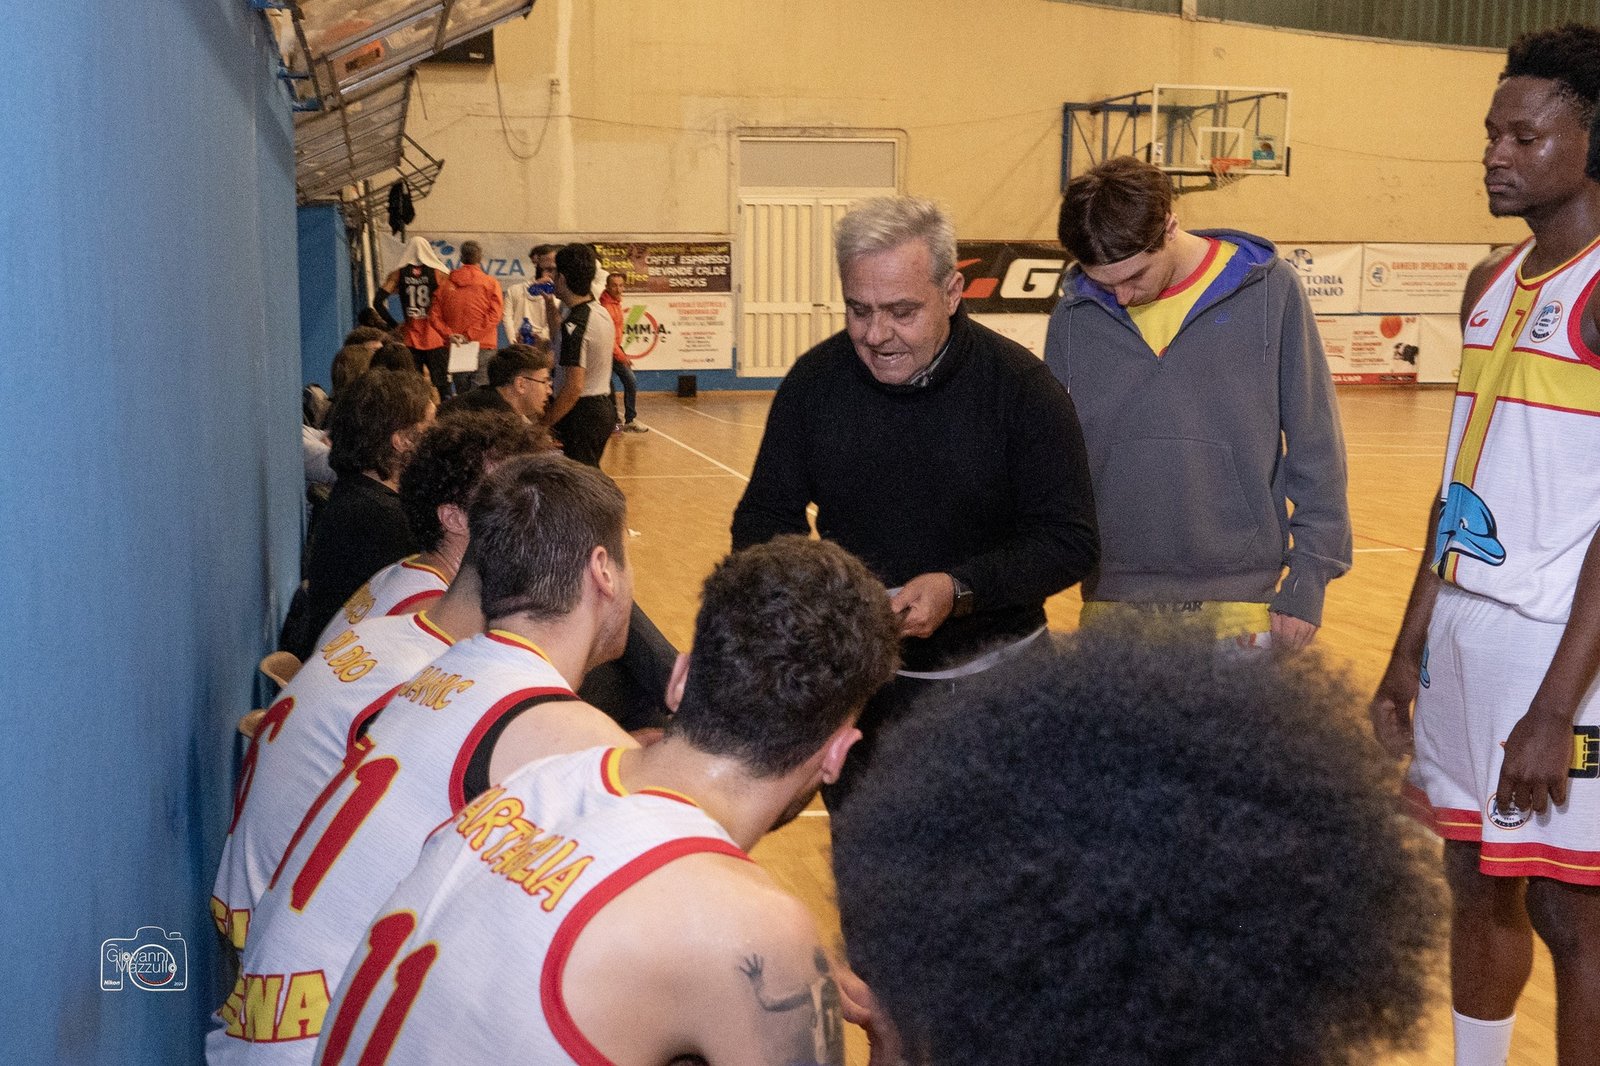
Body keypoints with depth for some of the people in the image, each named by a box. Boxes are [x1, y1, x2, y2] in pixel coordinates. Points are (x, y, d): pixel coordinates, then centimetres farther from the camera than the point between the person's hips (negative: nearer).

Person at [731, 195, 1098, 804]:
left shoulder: (1021, 387, -14)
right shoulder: (814, 380, -5)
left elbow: (1071, 542, -13)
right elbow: (764, 515, 3)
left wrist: (959, 589, -28)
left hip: (991, 677, -2)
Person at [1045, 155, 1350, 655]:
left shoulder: (1269, 291, -4)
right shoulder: (1074, 316, 2)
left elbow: (1315, 449, 0)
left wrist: (1307, 581, -2)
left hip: (1241, 602, -2)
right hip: (1114, 600, 2)